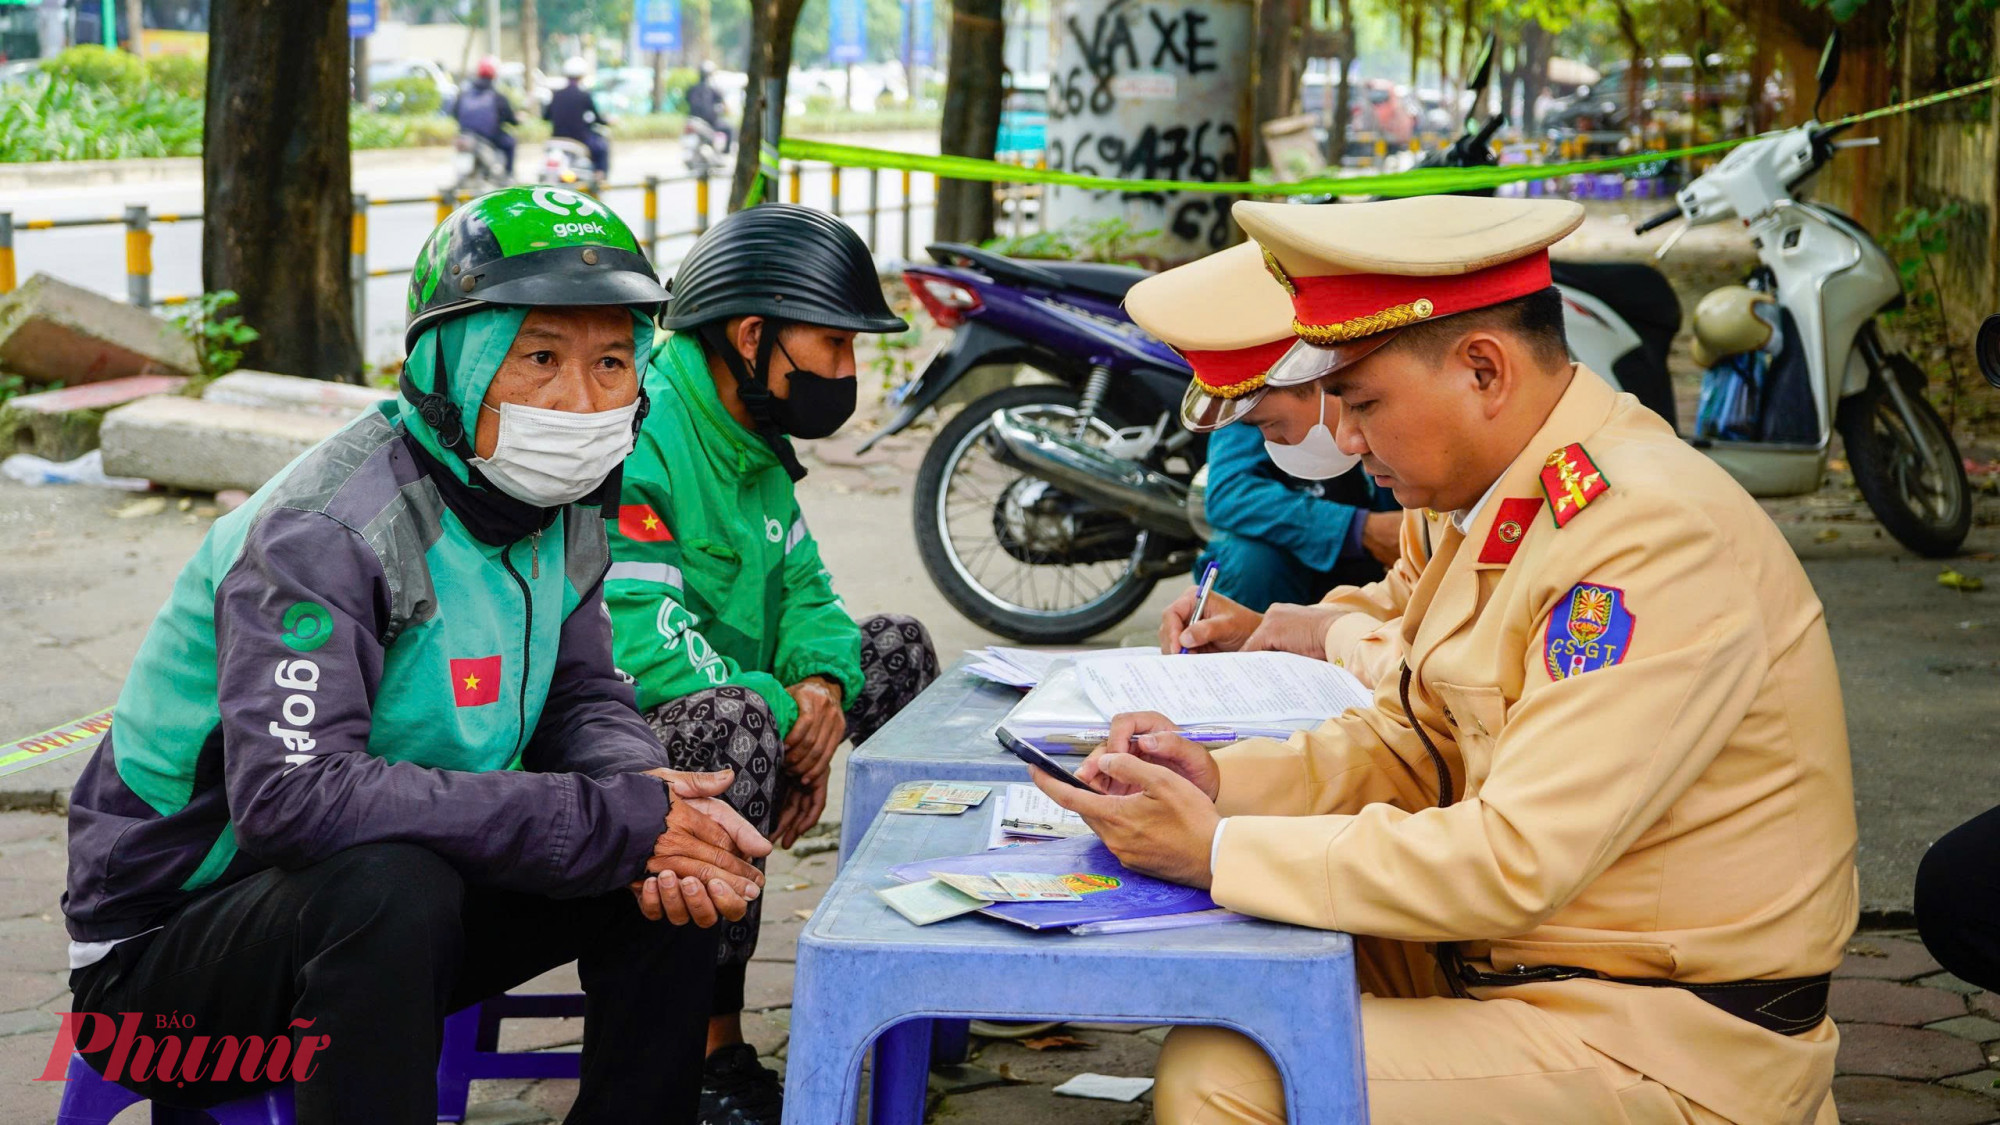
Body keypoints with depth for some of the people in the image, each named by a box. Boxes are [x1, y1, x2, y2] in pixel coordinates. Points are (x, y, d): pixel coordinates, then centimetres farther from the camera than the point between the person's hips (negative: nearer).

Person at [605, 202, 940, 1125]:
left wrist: (823, 687, -12)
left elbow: (801, 587, 10)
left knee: (895, 649, 10)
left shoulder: (751, 435, 9)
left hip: (720, 707, 10)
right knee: (732, 723, -39)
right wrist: (788, 716, -20)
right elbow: (638, 650, -30)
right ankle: (710, 1051, -28)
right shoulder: (635, 438, -23)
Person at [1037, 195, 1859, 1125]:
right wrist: (1220, 780, -4)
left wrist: (1215, 852, -21)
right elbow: (1418, 742, 13)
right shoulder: (1504, 503, 6)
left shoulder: (1656, 537, -24)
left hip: (1668, 1048, -9)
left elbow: (1512, 864, -28)